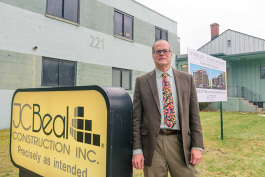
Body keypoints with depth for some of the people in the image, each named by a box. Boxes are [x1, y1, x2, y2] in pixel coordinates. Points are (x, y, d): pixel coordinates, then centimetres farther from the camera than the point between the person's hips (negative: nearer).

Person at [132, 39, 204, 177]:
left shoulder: (187, 79, 9)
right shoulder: (142, 82, 4)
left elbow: (194, 115, 6)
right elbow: (136, 118, 1)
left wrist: (197, 146, 0)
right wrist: (137, 150, -4)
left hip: (180, 144, 1)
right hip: (152, 144, 0)